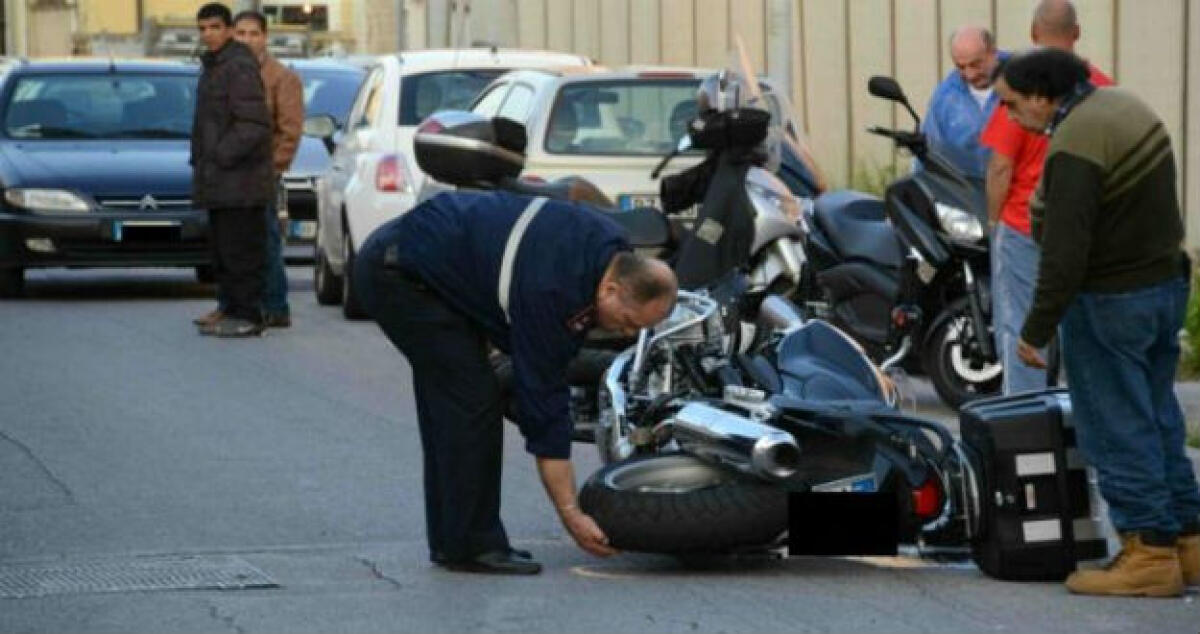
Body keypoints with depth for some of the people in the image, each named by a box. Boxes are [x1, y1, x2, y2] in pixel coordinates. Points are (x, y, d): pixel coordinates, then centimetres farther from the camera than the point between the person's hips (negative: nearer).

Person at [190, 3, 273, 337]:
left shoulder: (239, 68, -14)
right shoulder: (212, 68, 18)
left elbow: (254, 125, -21)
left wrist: (222, 156, -20)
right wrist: (200, 163, 16)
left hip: (238, 181, -10)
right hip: (217, 183, 10)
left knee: (240, 250, -8)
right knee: (222, 251, 12)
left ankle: (248, 316, -6)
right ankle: (234, 312, 17)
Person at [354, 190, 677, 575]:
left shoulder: (607, 244, -5)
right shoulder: (547, 293, -29)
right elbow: (543, 402, -24)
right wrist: (570, 513, -20)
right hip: (397, 272, -10)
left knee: (449, 403, 12)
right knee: (472, 400, -12)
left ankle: (449, 541, 18)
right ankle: (471, 546, -7)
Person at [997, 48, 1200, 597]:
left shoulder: (1075, 146, -22)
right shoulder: (1120, 105, 7)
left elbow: (1064, 254, -25)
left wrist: (1035, 330, -17)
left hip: (1110, 301, -10)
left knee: (1115, 429, -1)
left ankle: (1149, 553, 1)